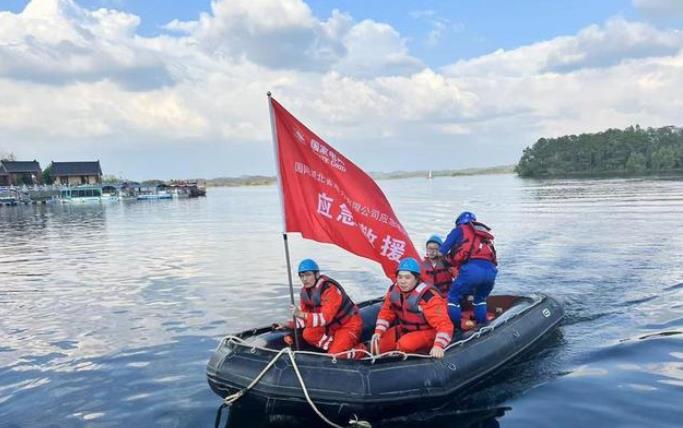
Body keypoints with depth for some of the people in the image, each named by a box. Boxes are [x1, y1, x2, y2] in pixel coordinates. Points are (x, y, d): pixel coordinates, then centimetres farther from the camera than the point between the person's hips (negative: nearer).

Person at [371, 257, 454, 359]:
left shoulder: (428, 296, -28)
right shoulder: (394, 290, -8)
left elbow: (444, 324, -31)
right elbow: (386, 313, 6)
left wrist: (438, 345, -45)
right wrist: (378, 332, -8)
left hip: (427, 332, -6)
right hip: (404, 329, 7)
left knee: (404, 345, -34)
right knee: (378, 345, -8)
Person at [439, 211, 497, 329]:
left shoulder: (460, 230, 19)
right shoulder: (485, 234, 35)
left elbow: (441, 252, 13)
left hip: (472, 268, -6)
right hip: (491, 270, 6)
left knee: (453, 297, 11)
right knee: (480, 299, 29)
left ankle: (455, 328, 9)